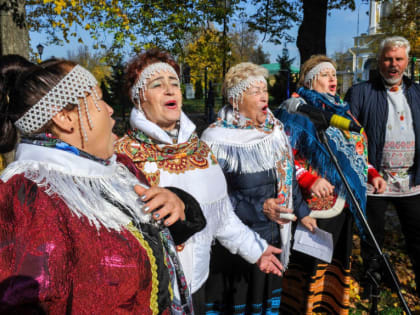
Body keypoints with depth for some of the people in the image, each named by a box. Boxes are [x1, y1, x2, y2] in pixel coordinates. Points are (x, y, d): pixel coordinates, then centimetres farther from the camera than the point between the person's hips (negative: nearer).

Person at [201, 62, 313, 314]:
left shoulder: (275, 131, 4)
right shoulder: (218, 138, -16)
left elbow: (288, 177, 14)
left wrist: (302, 212, 14)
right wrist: (259, 208, -24)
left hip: (272, 236, 6)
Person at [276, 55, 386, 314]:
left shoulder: (340, 109, 17)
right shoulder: (296, 108, -8)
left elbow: (355, 150, 25)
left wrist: (371, 173, 12)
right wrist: (308, 180, -25)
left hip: (344, 205, 8)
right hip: (315, 206, -8)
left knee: (339, 263, 19)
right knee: (310, 266, 0)